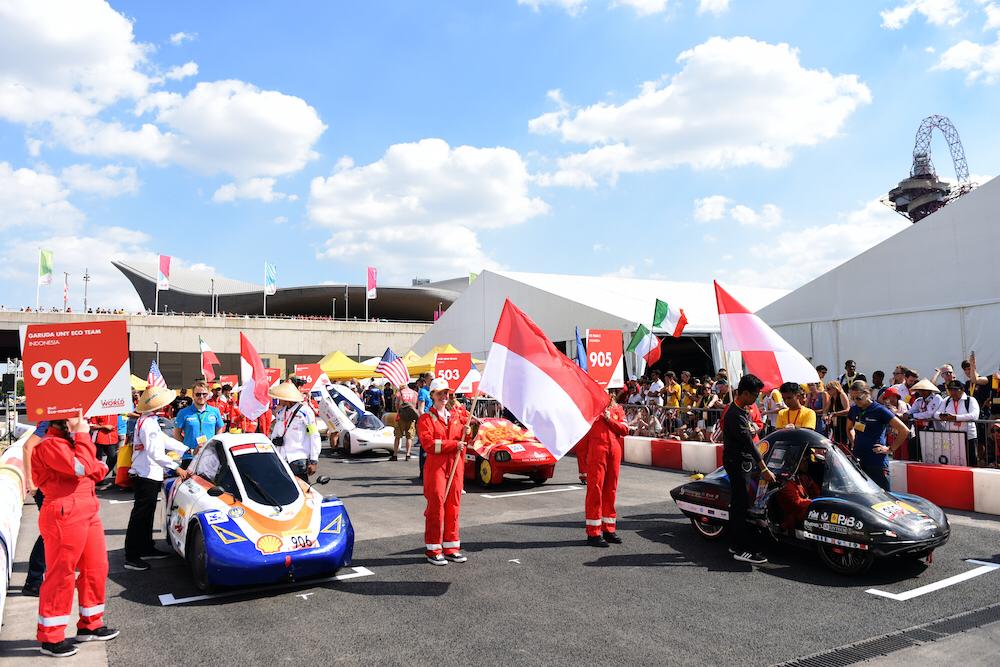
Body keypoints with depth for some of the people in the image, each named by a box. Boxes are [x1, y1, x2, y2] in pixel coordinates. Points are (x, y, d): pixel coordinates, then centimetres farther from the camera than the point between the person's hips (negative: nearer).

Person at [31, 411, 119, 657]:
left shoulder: (70, 440, 17)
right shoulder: (49, 444, -15)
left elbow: (94, 470, 16)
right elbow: (82, 467, -25)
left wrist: (97, 468, -7)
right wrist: (83, 435, -17)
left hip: (87, 512, 10)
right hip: (64, 514, -10)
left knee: (96, 568, 15)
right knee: (61, 575, 0)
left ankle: (90, 624, 29)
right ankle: (50, 637, 14)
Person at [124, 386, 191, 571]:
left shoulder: (150, 421, 13)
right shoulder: (148, 423, -20)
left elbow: (165, 440, 21)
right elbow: (155, 453, -27)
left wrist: (188, 450, 22)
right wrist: (176, 468, -26)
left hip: (148, 475, 11)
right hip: (145, 476, -11)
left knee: (147, 515, 18)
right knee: (140, 516, -5)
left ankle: (147, 549, 29)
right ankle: (131, 557, 0)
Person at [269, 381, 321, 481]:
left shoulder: (305, 412, -8)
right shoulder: (280, 412, 12)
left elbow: (315, 437, -8)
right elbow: (274, 433, 21)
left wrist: (313, 461, -10)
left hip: (298, 459, -6)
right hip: (281, 459, 6)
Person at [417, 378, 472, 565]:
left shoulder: (457, 415, 14)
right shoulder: (425, 419, -3)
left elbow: (464, 440, 19)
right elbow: (428, 444, -15)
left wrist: (467, 433, -4)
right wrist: (454, 444, -19)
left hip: (456, 466, 5)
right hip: (436, 466, -5)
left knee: (453, 506, 8)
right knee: (436, 506, -3)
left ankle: (451, 547, 18)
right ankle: (433, 550, 5)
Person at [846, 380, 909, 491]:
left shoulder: (879, 410, -9)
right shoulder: (854, 410, 8)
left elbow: (904, 431, -9)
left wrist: (890, 449, -7)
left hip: (877, 462, -6)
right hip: (857, 460, 6)